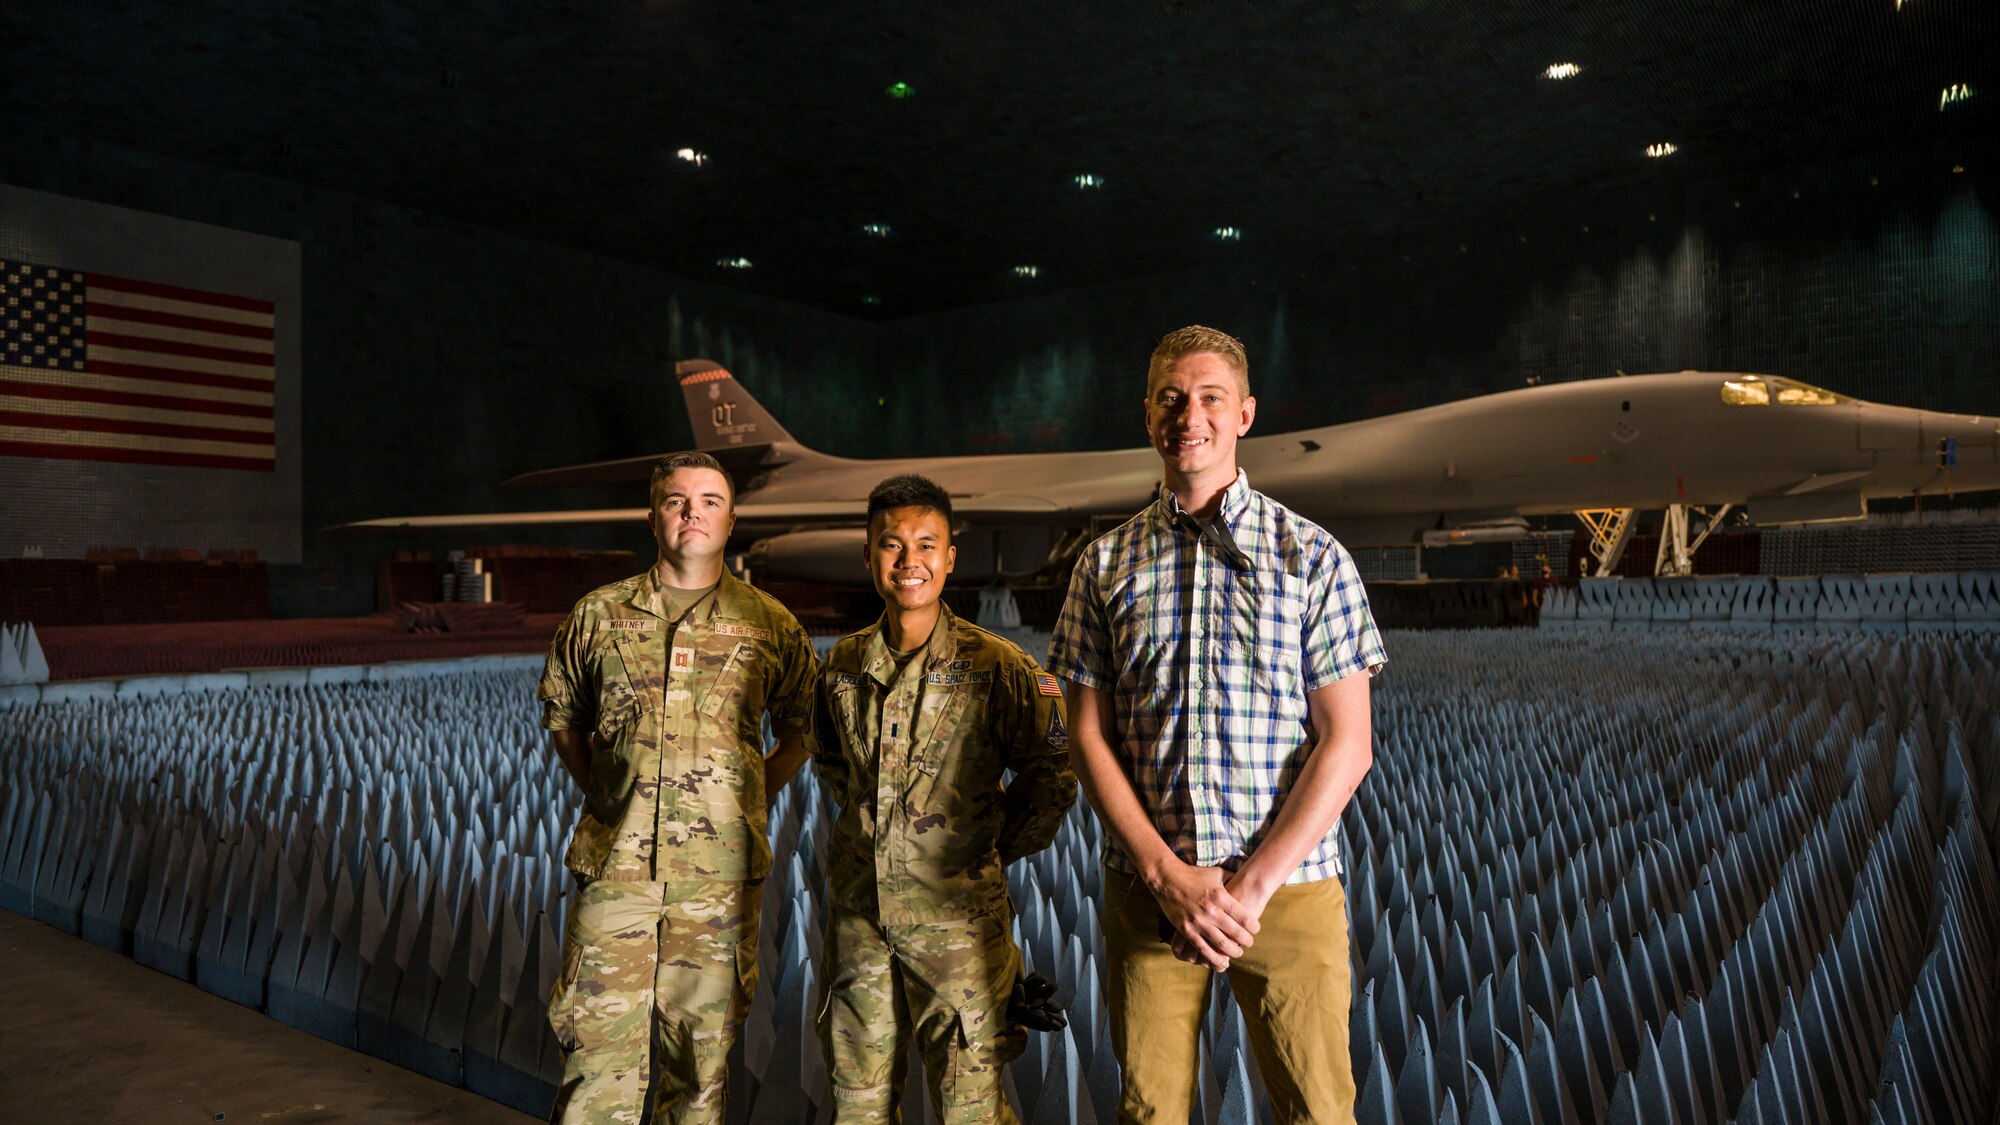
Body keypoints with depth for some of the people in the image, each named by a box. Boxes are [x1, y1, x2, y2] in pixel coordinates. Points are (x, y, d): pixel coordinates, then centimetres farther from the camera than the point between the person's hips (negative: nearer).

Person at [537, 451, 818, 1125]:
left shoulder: (770, 625, 3)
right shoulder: (597, 615, 5)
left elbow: (801, 731, 13)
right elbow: (560, 713, 18)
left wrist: (749, 797, 2)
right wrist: (599, 791, 8)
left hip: (720, 870, 0)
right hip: (614, 862, 0)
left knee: (700, 1049, 11)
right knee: (599, 1045, 3)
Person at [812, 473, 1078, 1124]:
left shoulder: (996, 666, -10)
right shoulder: (844, 663, 3)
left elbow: (1053, 775, -2)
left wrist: (995, 849, -1)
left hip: (959, 916, -4)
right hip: (857, 912, 4)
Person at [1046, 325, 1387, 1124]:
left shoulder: (1313, 558, -1)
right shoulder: (1106, 564, 5)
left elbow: (1347, 744, -5)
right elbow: (1089, 737, 2)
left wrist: (1253, 885, -11)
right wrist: (1169, 876, -8)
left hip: (1288, 886, -1)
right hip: (1147, 886, 2)